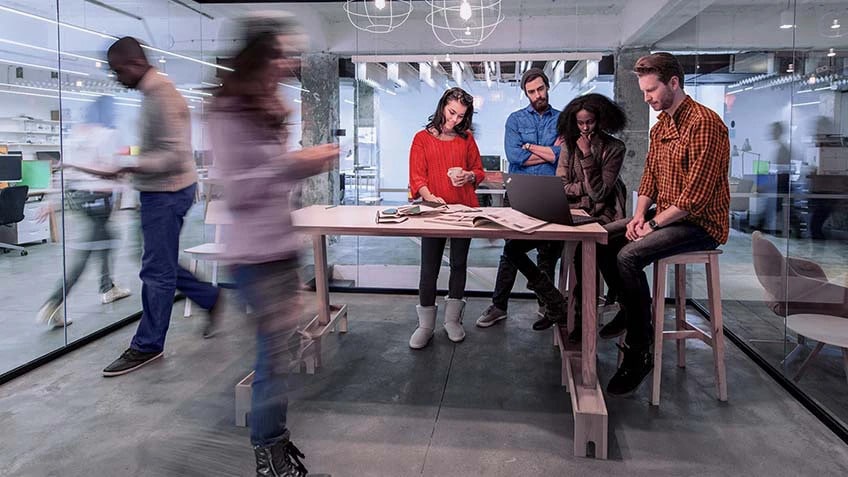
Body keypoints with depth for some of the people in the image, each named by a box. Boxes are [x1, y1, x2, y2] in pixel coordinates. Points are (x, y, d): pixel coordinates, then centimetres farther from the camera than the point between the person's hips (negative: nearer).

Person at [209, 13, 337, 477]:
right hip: (257, 255, -9)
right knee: (275, 350, -3)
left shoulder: (267, 108, 14)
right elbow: (236, 191, -18)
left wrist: (309, 163, 8)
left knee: (282, 345, 14)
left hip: (282, 246, 9)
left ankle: (272, 433, 29)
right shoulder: (229, 112, -14)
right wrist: (294, 163, -21)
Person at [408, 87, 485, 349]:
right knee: (429, 267, -1)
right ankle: (425, 325, 9)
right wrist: (429, 196, -23)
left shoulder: (467, 138, 8)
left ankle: (452, 320, 23)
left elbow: (479, 170, 13)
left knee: (459, 264, 10)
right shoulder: (423, 138, 1)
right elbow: (416, 176, -5)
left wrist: (469, 176, -10)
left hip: (464, 209, 3)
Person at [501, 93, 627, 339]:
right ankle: (555, 306, 3)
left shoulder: (614, 149, -3)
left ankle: (582, 318, -8)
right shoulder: (570, 144, 10)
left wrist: (587, 156, -15)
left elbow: (599, 193, -12)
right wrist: (589, 188, -10)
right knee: (512, 248, -9)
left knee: (580, 251, -37)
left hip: (596, 217, -5)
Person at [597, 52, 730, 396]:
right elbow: (649, 177, 15)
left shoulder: (703, 123, -19)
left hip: (700, 223, -10)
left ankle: (640, 352, -17)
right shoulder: (660, 127, 13)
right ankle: (631, 310, 21)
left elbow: (696, 194, -24)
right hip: (665, 216, 10)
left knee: (629, 256, -29)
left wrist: (654, 223, -17)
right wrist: (639, 215, -2)